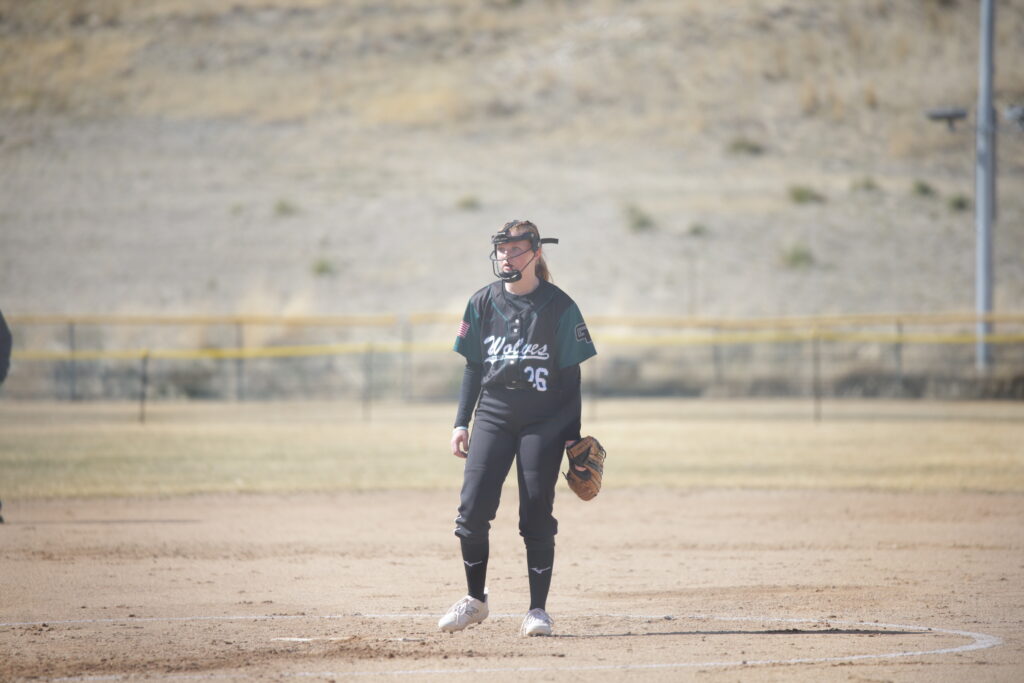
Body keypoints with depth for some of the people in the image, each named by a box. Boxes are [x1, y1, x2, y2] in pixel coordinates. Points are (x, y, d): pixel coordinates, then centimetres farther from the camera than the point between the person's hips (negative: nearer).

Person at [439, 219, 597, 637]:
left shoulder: (559, 307, -2)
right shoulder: (482, 303, 6)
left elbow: (571, 375, 0)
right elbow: (473, 367, 12)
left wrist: (574, 437, -3)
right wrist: (461, 423, 6)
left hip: (544, 422, -3)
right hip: (492, 416, 3)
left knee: (537, 516, -5)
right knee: (473, 508, -6)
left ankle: (538, 610, 5)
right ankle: (476, 600, 11)